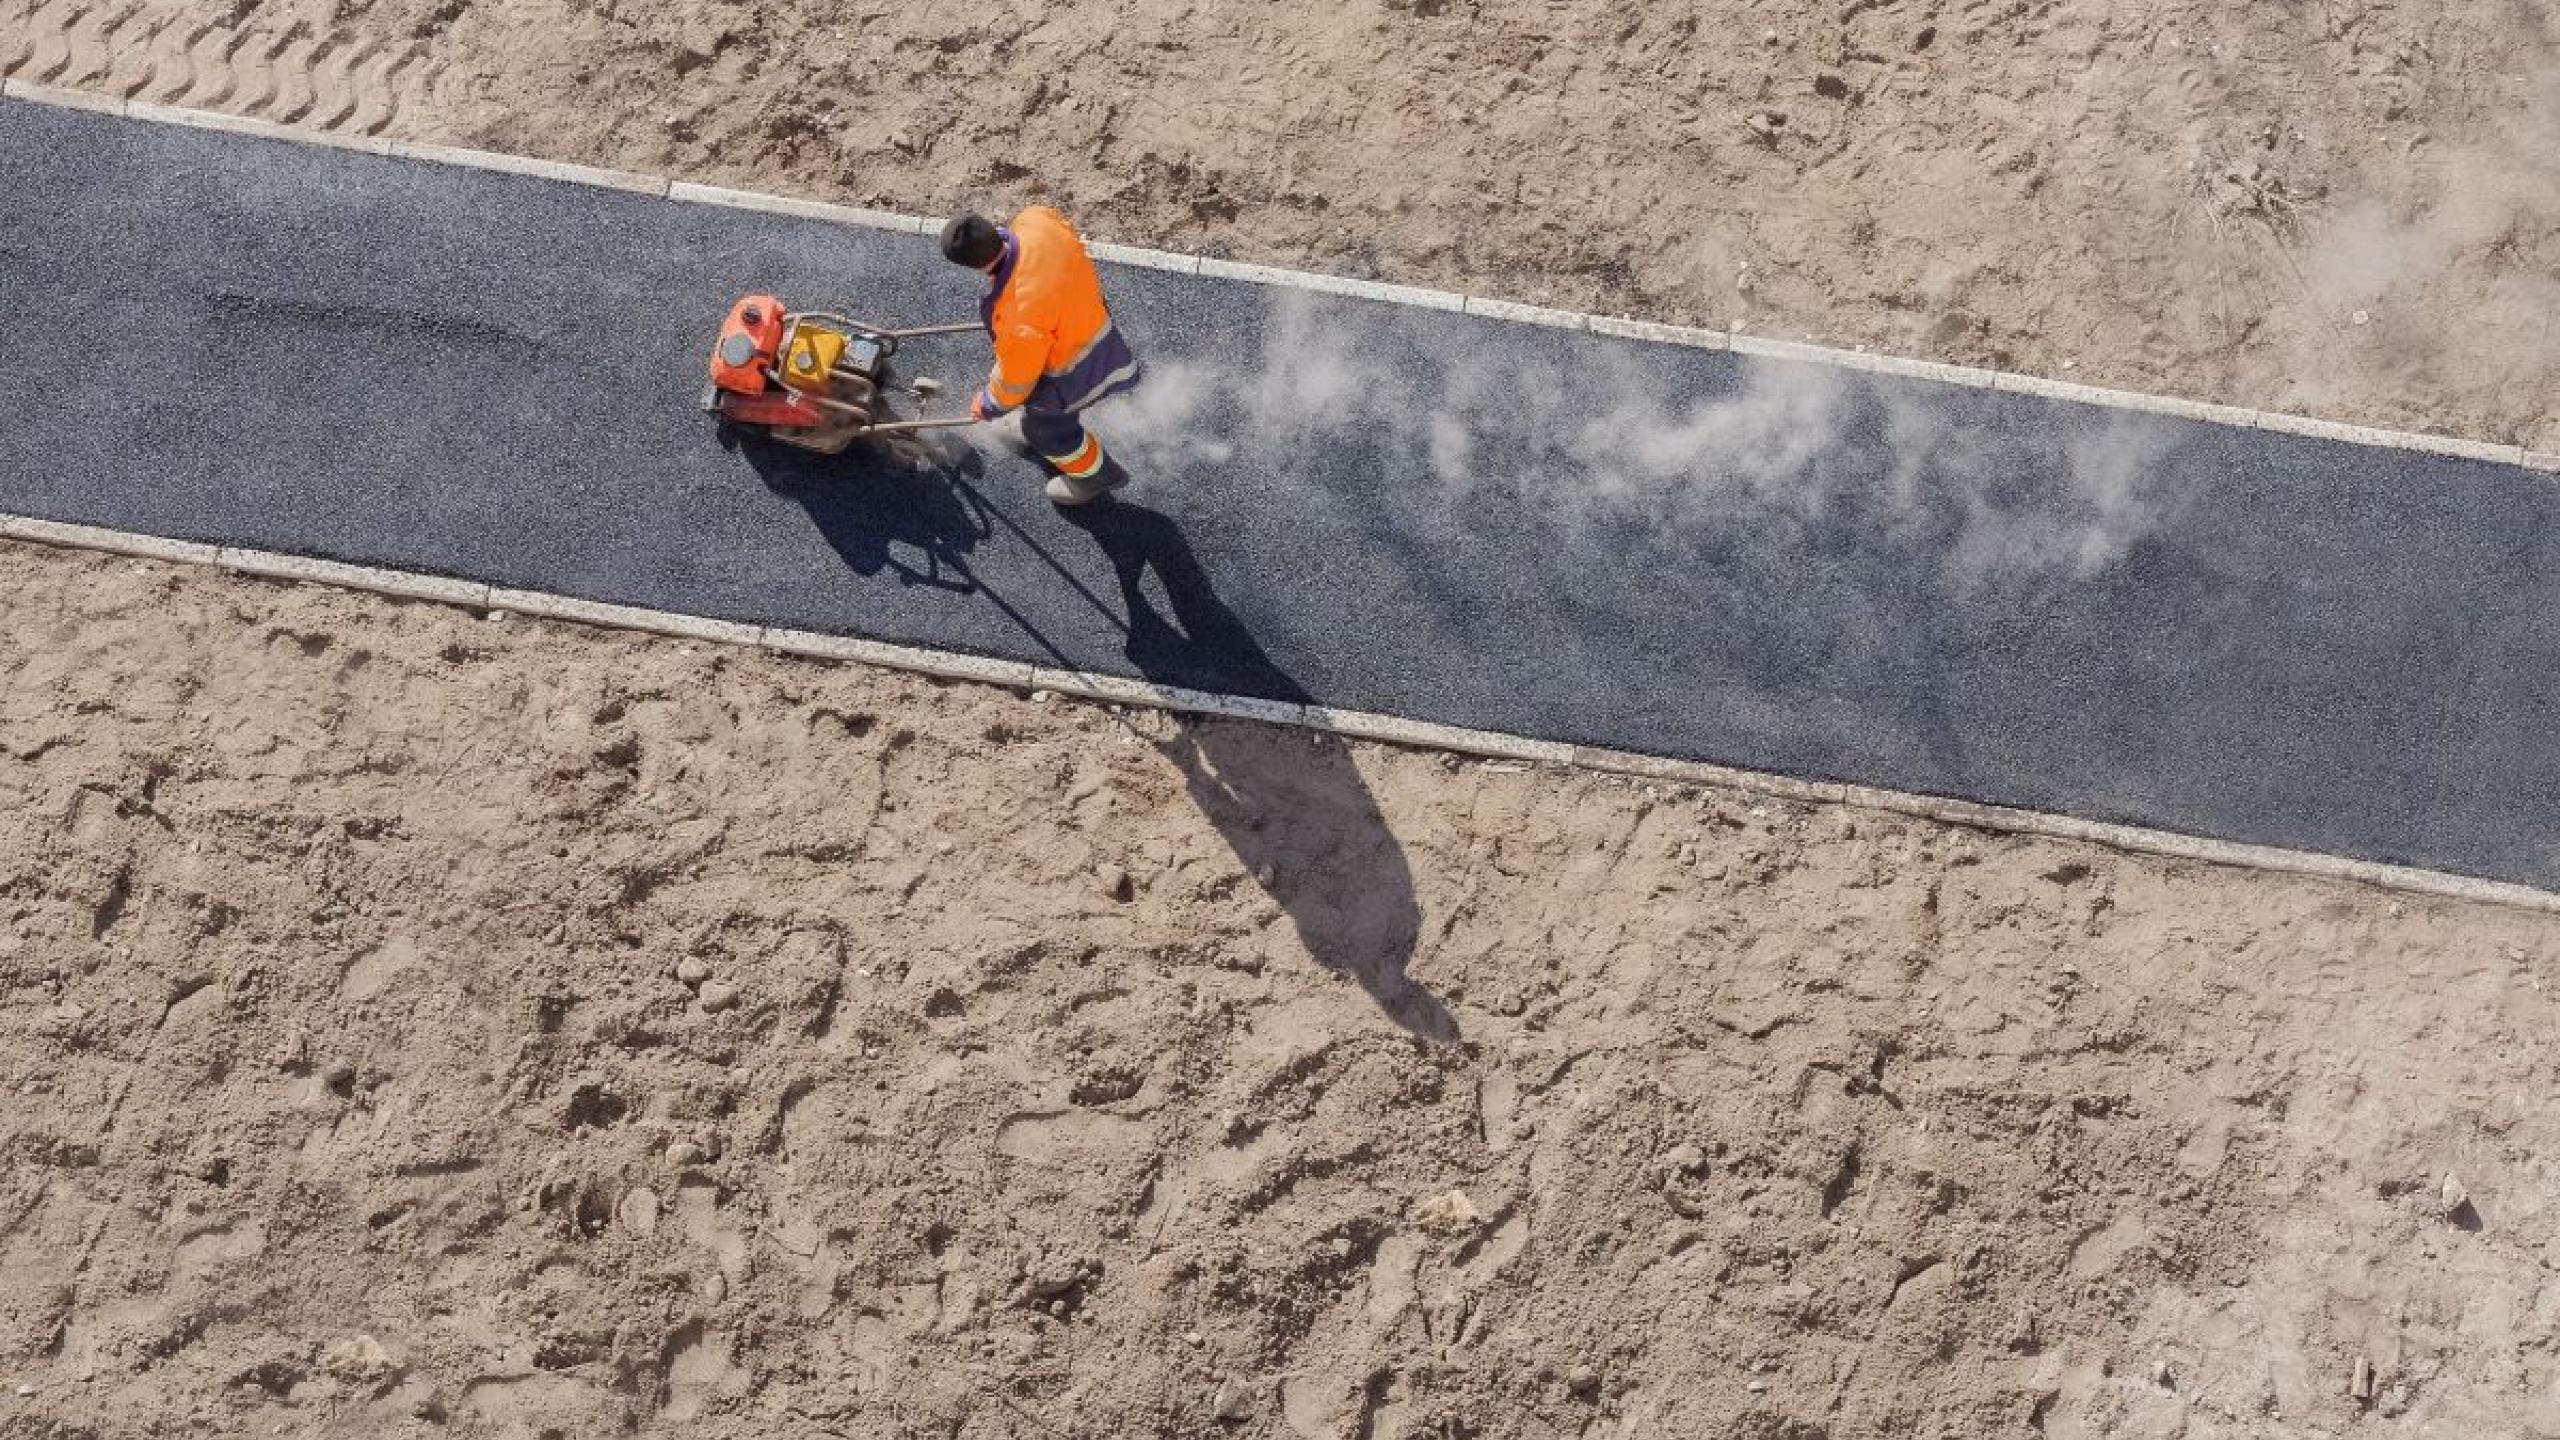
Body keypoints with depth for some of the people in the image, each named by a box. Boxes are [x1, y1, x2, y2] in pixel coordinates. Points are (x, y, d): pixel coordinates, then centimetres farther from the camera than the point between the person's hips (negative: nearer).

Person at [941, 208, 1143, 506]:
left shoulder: (1019, 319, -44)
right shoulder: (1036, 217, -29)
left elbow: (1015, 379, -23)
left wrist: (990, 406, -1)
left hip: (1071, 371, -7)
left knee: (1046, 426, 23)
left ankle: (1095, 475, 48)